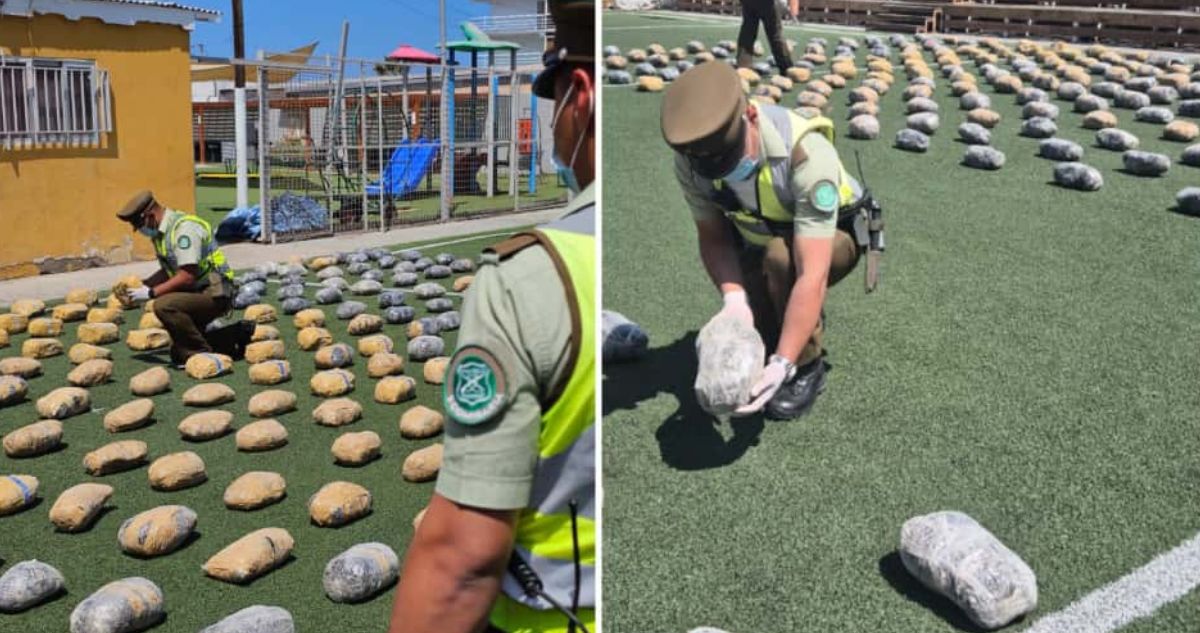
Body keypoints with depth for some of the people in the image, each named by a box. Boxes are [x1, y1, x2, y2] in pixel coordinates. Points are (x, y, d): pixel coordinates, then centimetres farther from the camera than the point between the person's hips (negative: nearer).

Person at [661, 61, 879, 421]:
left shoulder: (807, 153, -41)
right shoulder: (690, 159, -25)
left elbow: (813, 274, -44)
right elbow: (712, 237, -15)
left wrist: (782, 365, -49)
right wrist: (734, 298, -35)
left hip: (835, 237, -5)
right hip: (759, 244, 5)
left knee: (782, 256, -37)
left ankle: (806, 366, -15)